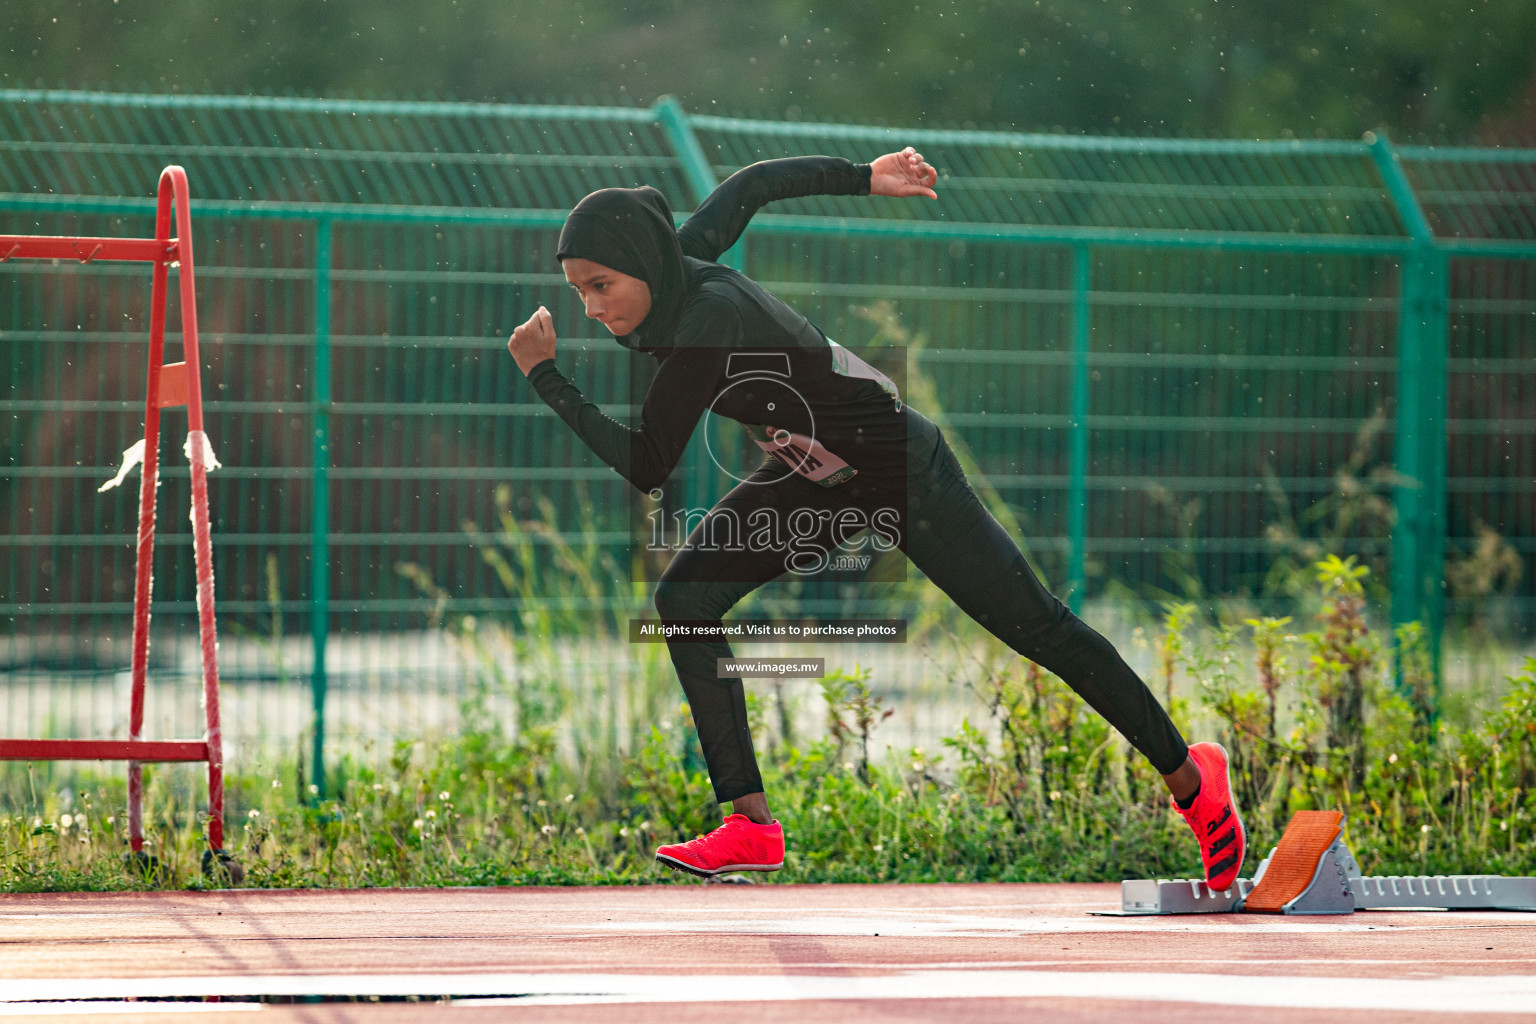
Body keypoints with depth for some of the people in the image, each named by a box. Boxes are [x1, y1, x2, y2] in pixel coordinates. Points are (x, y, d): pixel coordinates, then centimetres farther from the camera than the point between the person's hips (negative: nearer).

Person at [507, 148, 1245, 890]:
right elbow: (750, 186, 5)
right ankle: (749, 824, -4)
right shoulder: (672, 271, -12)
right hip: (813, 480, 8)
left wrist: (544, 377, -30)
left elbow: (647, 471, -34)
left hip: (900, 475, -8)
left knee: (1038, 628, 6)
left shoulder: (706, 321, -36)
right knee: (683, 598, -8)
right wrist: (863, 180, 19)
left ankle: (1187, 777, 24)